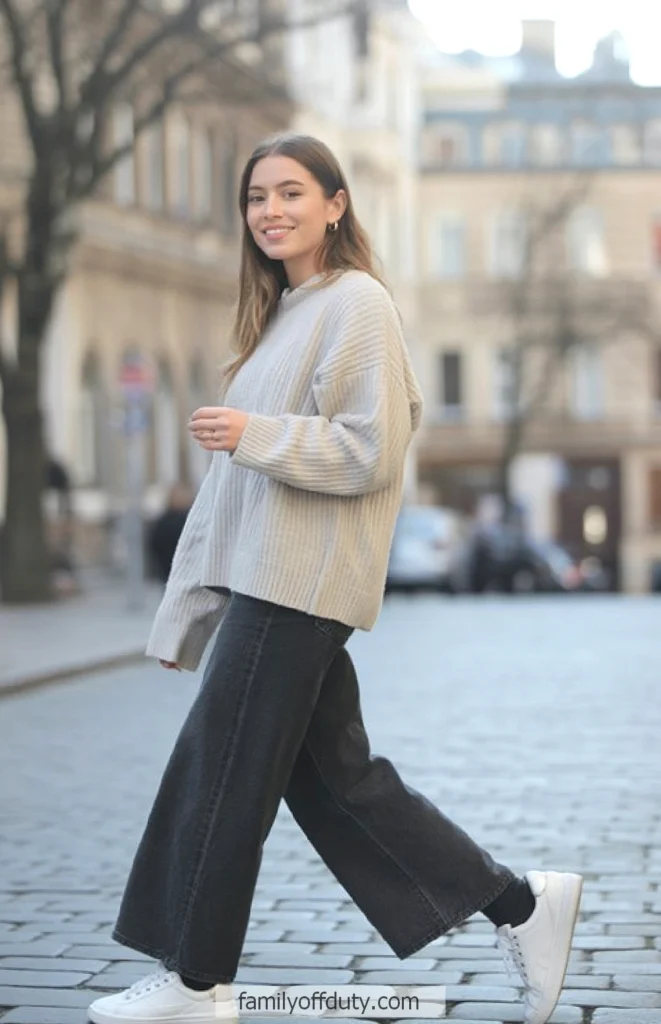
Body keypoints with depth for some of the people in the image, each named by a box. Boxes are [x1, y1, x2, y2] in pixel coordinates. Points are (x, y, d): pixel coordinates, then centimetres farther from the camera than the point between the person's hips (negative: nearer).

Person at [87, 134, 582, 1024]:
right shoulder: (285, 311, 19)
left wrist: (254, 436, -21)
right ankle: (521, 905, 15)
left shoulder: (356, 305, -8)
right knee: (334, 776, 9)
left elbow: (373, 451, -15)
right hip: (262, 576, 9)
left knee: (223, 768, -3)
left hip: (298, 582, -9)